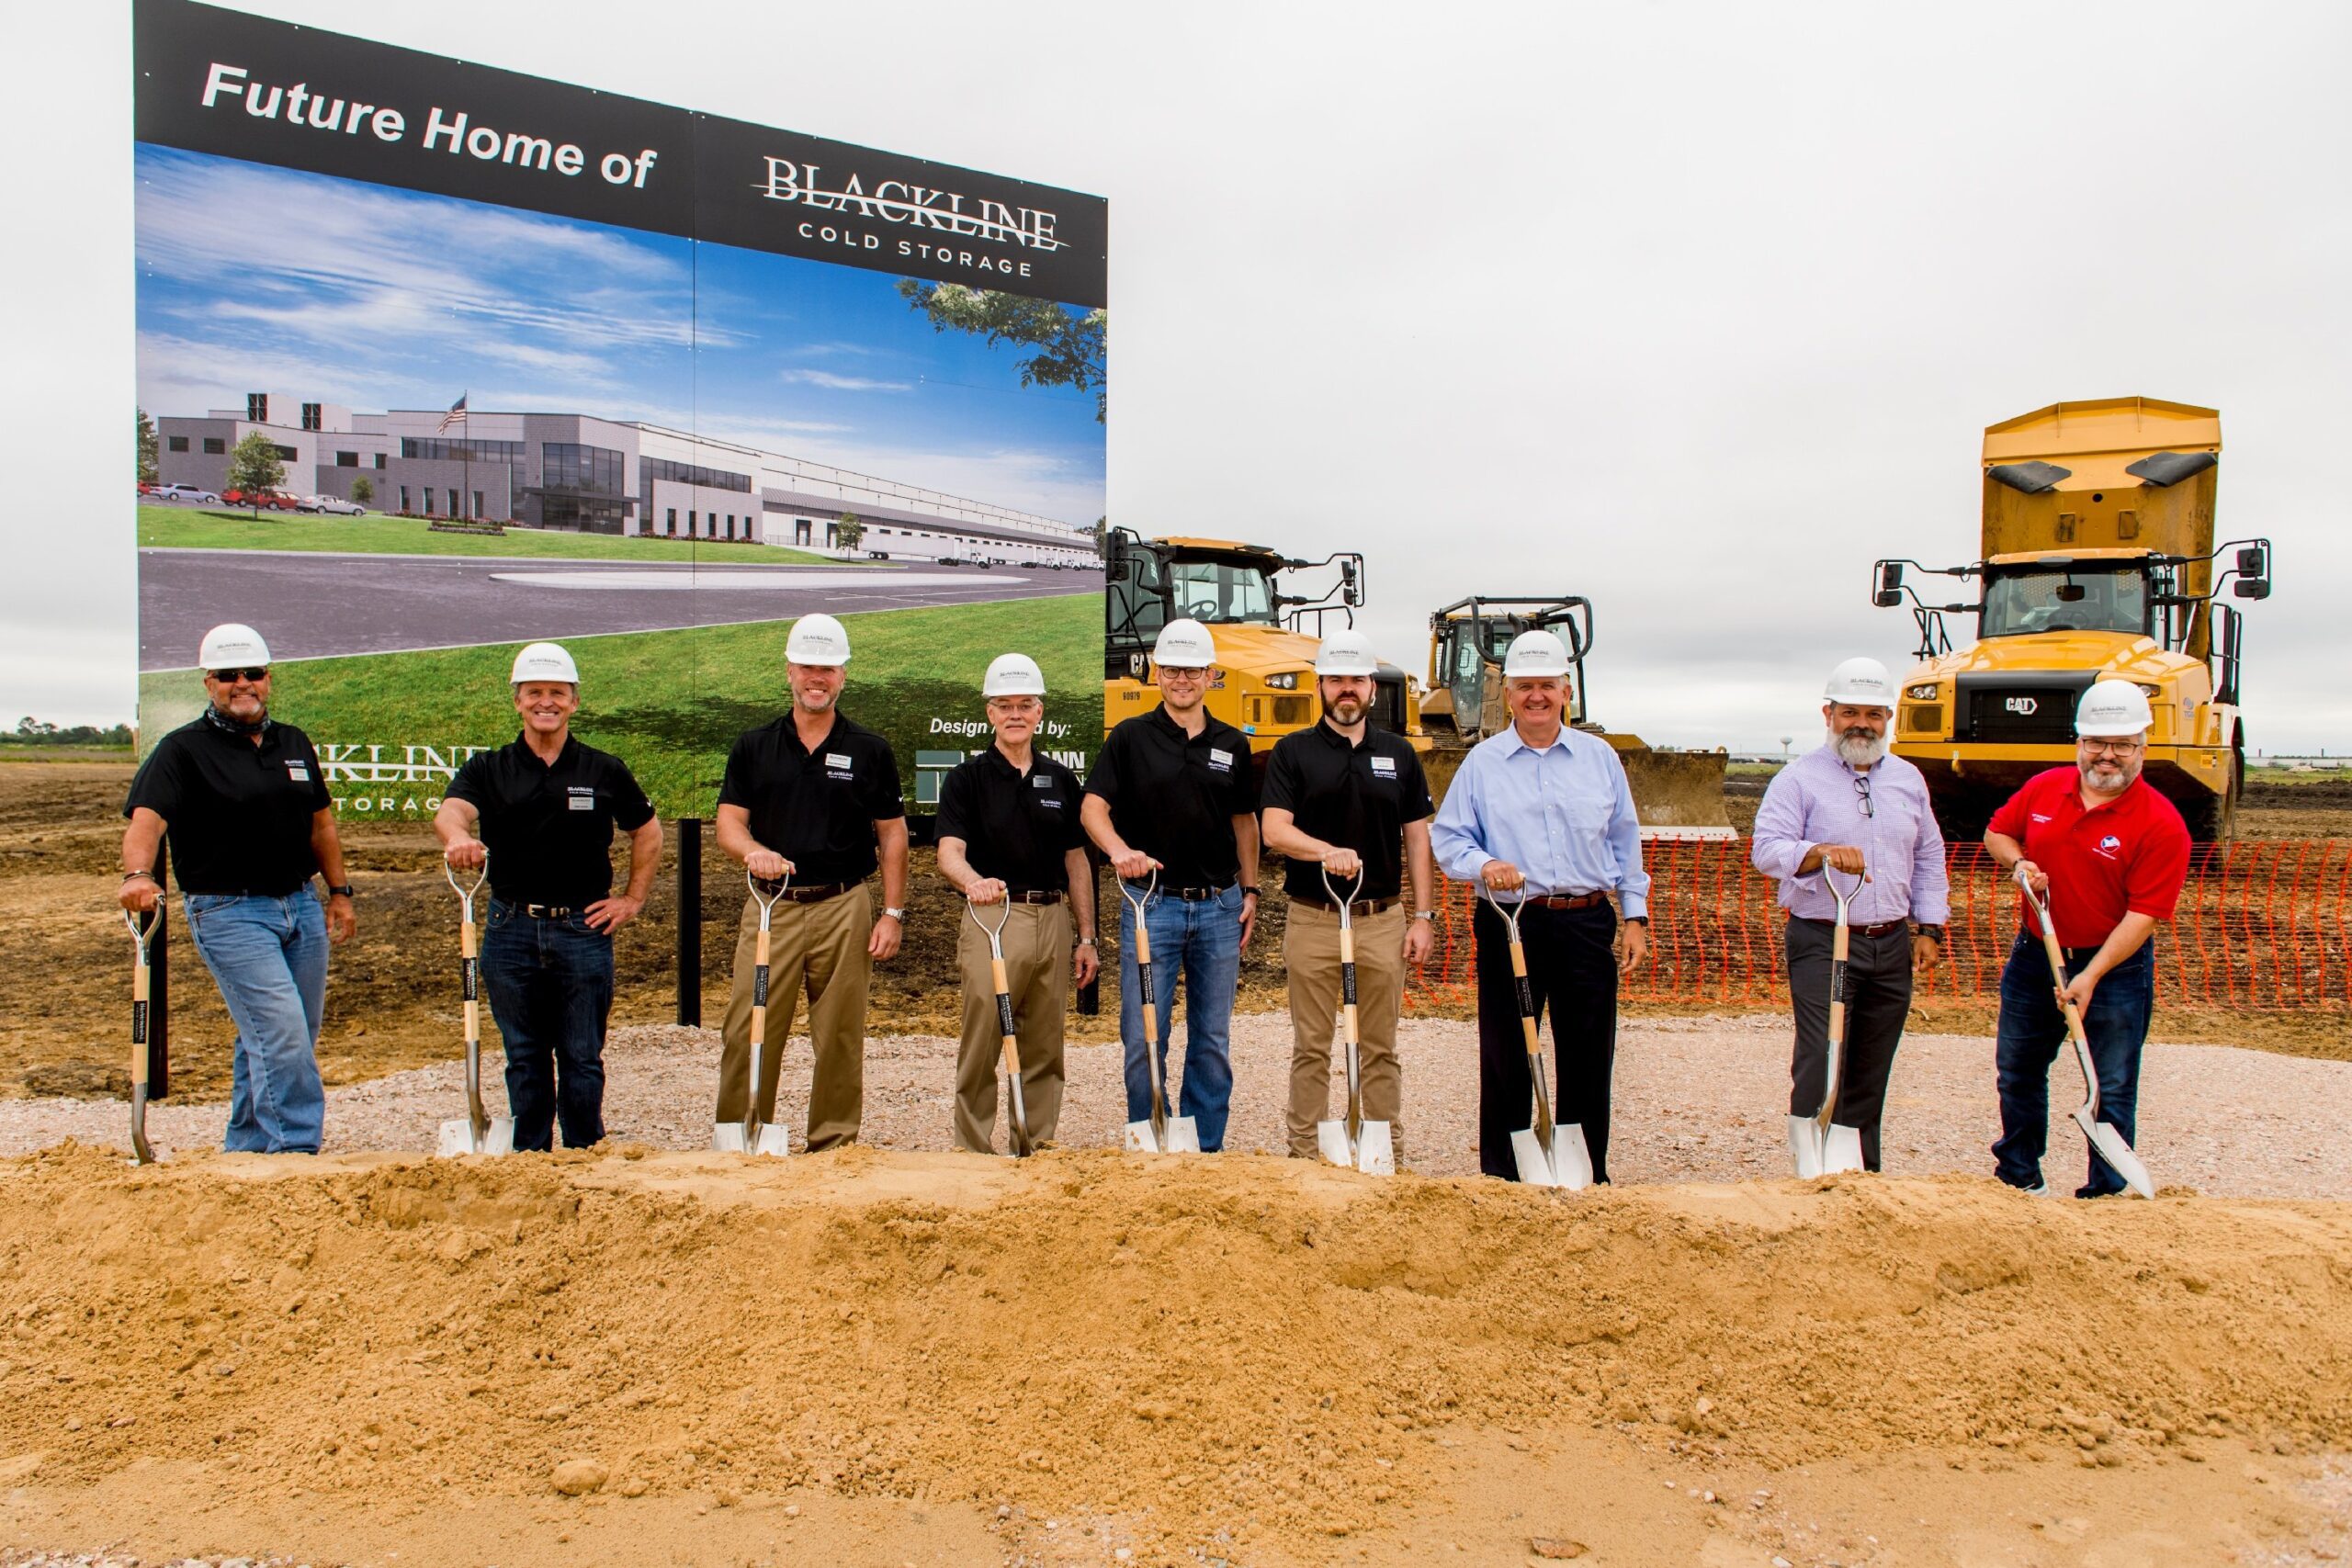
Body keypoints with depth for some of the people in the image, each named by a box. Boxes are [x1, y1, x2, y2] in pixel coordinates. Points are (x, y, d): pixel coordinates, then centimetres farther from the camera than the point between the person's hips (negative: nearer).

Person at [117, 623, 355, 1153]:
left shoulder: (294, 743, 14)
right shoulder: (183, 749, -4)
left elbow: (320, 822, 19)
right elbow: (146, 818, -18)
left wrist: (339, 891, 15)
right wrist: (138, 874, -37)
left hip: (301, 906, 6)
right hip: (229, 913, -6)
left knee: (292, 1043, 11)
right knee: (280, 1032, -15)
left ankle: (247, 1151, 25)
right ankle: (295, 1150, -7)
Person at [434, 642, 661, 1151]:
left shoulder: (605, 771, 5)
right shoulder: (488, 769, 5)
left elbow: (648, 832, 16)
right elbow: (450, 810, -15)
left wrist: (633, 899, 8)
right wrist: (458, 837, -39)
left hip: (584, 929, -1)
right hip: (511, 931, 1)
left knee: (582, 1058, 4)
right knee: (525, 1058, 10)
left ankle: (585, 1157, 16)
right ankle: (529, 1157, 22)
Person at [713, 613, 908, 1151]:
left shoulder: (870, 750, 6)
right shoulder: (754, 746, 9)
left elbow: (892, 834, 7)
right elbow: (728, 822, 5)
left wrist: (893, 912, 0)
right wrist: (752, 850, -18)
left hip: (844, 909, -1)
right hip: (770, 905, 1)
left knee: (840, 1038, 4)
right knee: (748, 1032, -1)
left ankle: (833, 1147, 15)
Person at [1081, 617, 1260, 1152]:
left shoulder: (1232, 744, 9)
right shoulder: (1130, 737, 1)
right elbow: (1092, 807, -7)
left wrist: (1250, 891, 11)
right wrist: (1118, 849, -26)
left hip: (1219, 906, 3)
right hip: (1151, 903, -3)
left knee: (1212, 1040, 10)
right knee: (1143, 1038, 0)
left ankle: (1206, 1149, 22)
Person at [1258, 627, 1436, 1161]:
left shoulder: (1398, 753, 10)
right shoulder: (1293, 752, 2)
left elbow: (1416, 837, 10)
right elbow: (1274, 830, -10)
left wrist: (1424, 916, 3)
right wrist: (1327, 851, -29)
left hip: (1383, 919, 2)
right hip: (1312, 919, -2)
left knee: (1379, 1048, 9)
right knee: (1310, 1048, 6)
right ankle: (1304, 1155, 15)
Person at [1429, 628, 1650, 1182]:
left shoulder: (1599, 756, 10)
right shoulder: (1482, 761, 5)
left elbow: (1625, 842, 14)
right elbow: (1447, 838, 5)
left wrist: (1635, 916, 9)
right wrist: (1484, 864, -16)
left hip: (1587, 924, 1)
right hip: (1510, 925, -1)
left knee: (1588, 1059, 6)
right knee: (1506, 1059, 4)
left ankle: (1588, 1178, 20)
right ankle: (1501, 1176, 17)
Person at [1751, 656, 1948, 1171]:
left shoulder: (1908, 779, 14)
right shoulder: (1799, 778, -3)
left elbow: (1929, 859, 21)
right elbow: (1767, 849, -14)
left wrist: (1929, 927, 13)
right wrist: (1821, 852, -32)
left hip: (1891, 946, 5)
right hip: (1821, 944, -5)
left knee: (1871, 1072, 11)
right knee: (1821, 1065, -9)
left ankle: (1863, 1173, 21)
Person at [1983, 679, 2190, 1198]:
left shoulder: (2161, 824, -16)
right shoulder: (2044, 789, 0)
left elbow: (2143, 915, -19)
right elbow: (1997, 832, 16)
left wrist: (2090, 976, -24)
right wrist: (2019, 862, -7)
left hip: (2115, 966, -5)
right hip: (2034, 955, 5)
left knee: (2112, 1090, 3)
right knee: (2017, 1071, 16)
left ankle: (2107, 1194, 18)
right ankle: (2017, 1175, 34)